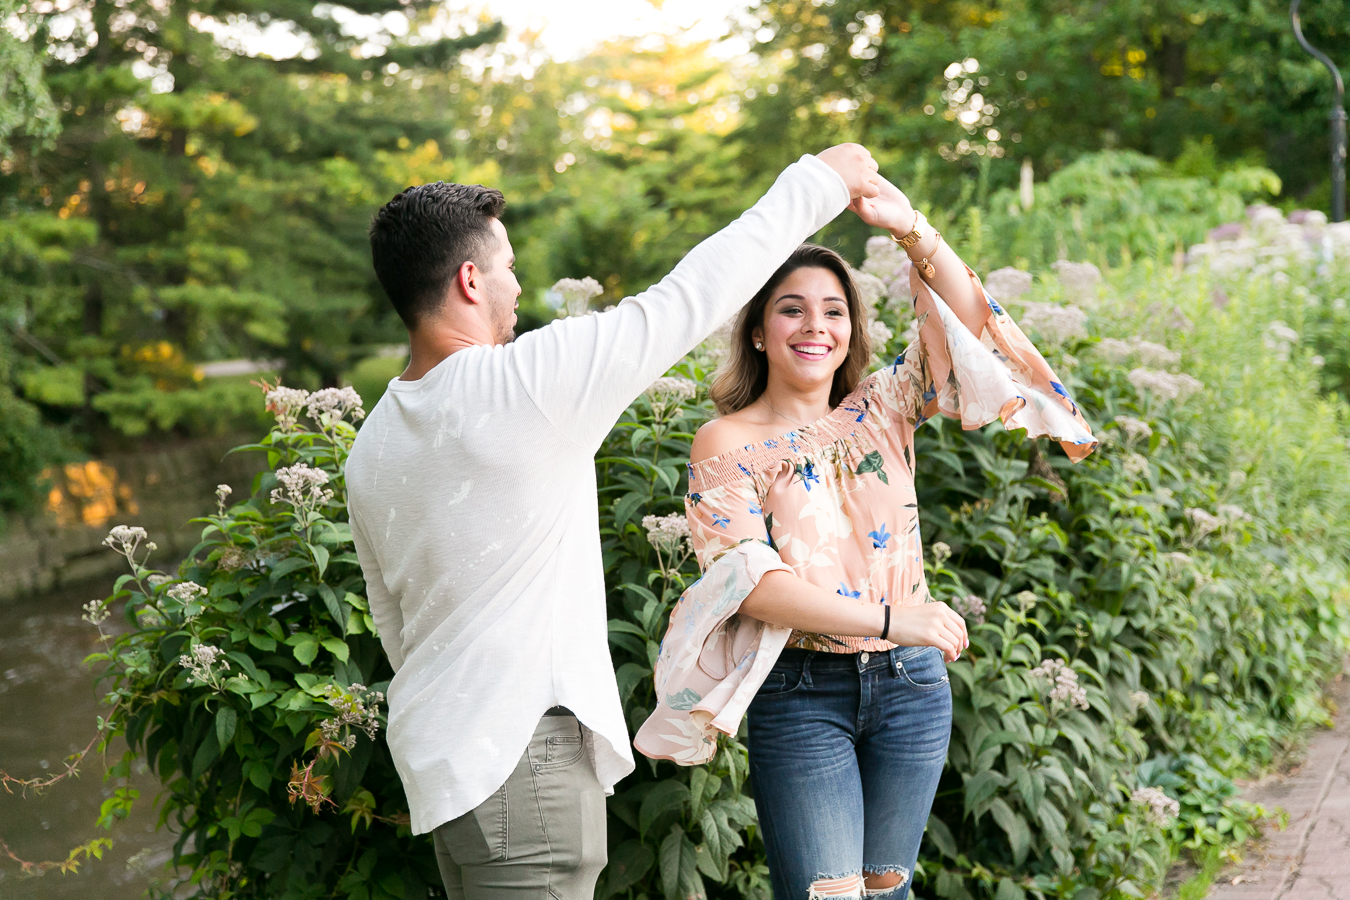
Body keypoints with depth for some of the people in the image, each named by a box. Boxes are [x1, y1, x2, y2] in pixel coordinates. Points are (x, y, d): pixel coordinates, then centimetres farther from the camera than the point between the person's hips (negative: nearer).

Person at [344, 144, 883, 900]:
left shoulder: (371, 449, 10)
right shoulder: (525, 382, -15)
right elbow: (693, 298, -8)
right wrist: (820, 181, 3)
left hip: (441, 757, 9)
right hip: (523, 750, -9)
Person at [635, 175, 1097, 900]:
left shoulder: (882, 410, 8)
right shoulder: (728, 443, -4)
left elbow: (968, 331, -4)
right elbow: (750, 580, -15)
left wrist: (912, 230, -17)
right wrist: (887, 618, -23)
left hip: (910, 680, 4)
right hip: (800, 693, -4)